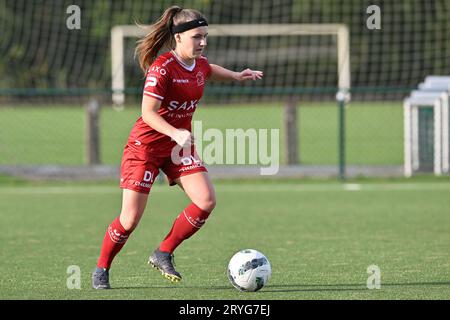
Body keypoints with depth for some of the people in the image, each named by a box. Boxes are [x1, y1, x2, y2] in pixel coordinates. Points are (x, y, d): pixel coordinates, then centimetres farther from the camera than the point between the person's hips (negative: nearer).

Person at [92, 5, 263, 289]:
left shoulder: (199, 64, 0)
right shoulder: (162, 68, -22)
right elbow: (148, 112, -28)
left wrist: (236, 76, 18)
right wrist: (175, 133, -41)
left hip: (179, 145, 6)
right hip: (146, 145, -6)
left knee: (207, 201, -12)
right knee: (130, 219, -7)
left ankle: (163, 254, 4)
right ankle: (101, 269, 16)